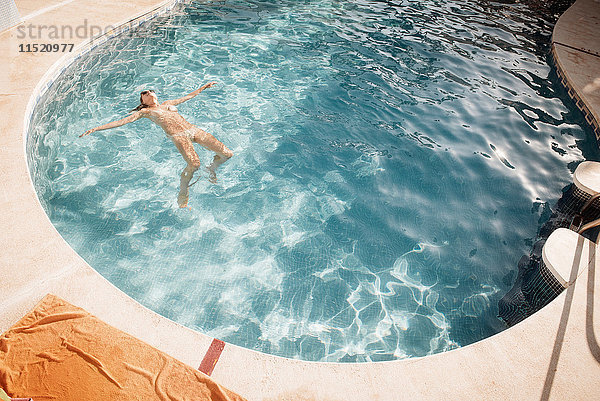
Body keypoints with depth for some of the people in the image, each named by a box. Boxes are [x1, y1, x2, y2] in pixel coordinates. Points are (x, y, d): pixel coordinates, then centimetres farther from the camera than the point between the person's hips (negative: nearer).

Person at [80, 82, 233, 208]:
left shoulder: (167, 104, 30)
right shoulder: (145, 111, 18)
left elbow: (189, 96, 42)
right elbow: (123, 121, 10)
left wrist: (205, 86, 52)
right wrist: (95, 129, 2)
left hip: (193, 130, 5)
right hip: (178, 136, -5)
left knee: (227, 154, -7)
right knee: (194, 163, -33)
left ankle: (212, 170, 22)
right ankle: (182, 194, -10)